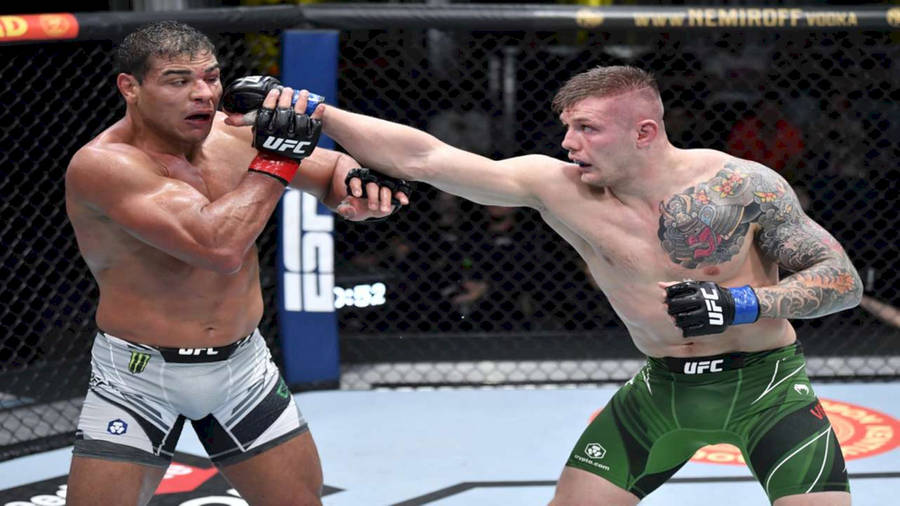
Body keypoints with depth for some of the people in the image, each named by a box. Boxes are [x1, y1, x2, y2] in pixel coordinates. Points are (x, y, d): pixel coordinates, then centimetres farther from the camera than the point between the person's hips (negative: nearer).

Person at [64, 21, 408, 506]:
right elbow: (218, 247, -34)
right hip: (139, 375, -5)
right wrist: (274, 160, -26)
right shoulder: (102, 165, -23)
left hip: (243, 366, 5)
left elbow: (336, 169, 11)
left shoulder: (236, 134, -4)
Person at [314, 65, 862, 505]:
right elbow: (424, 157, -15)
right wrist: (316, 113, -21)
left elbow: (845, 279, -14)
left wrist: (741, 304, -27)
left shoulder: (742, 185, -18)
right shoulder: (559, 188, -12)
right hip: (663, 389, 3)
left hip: (765, 386, -3)